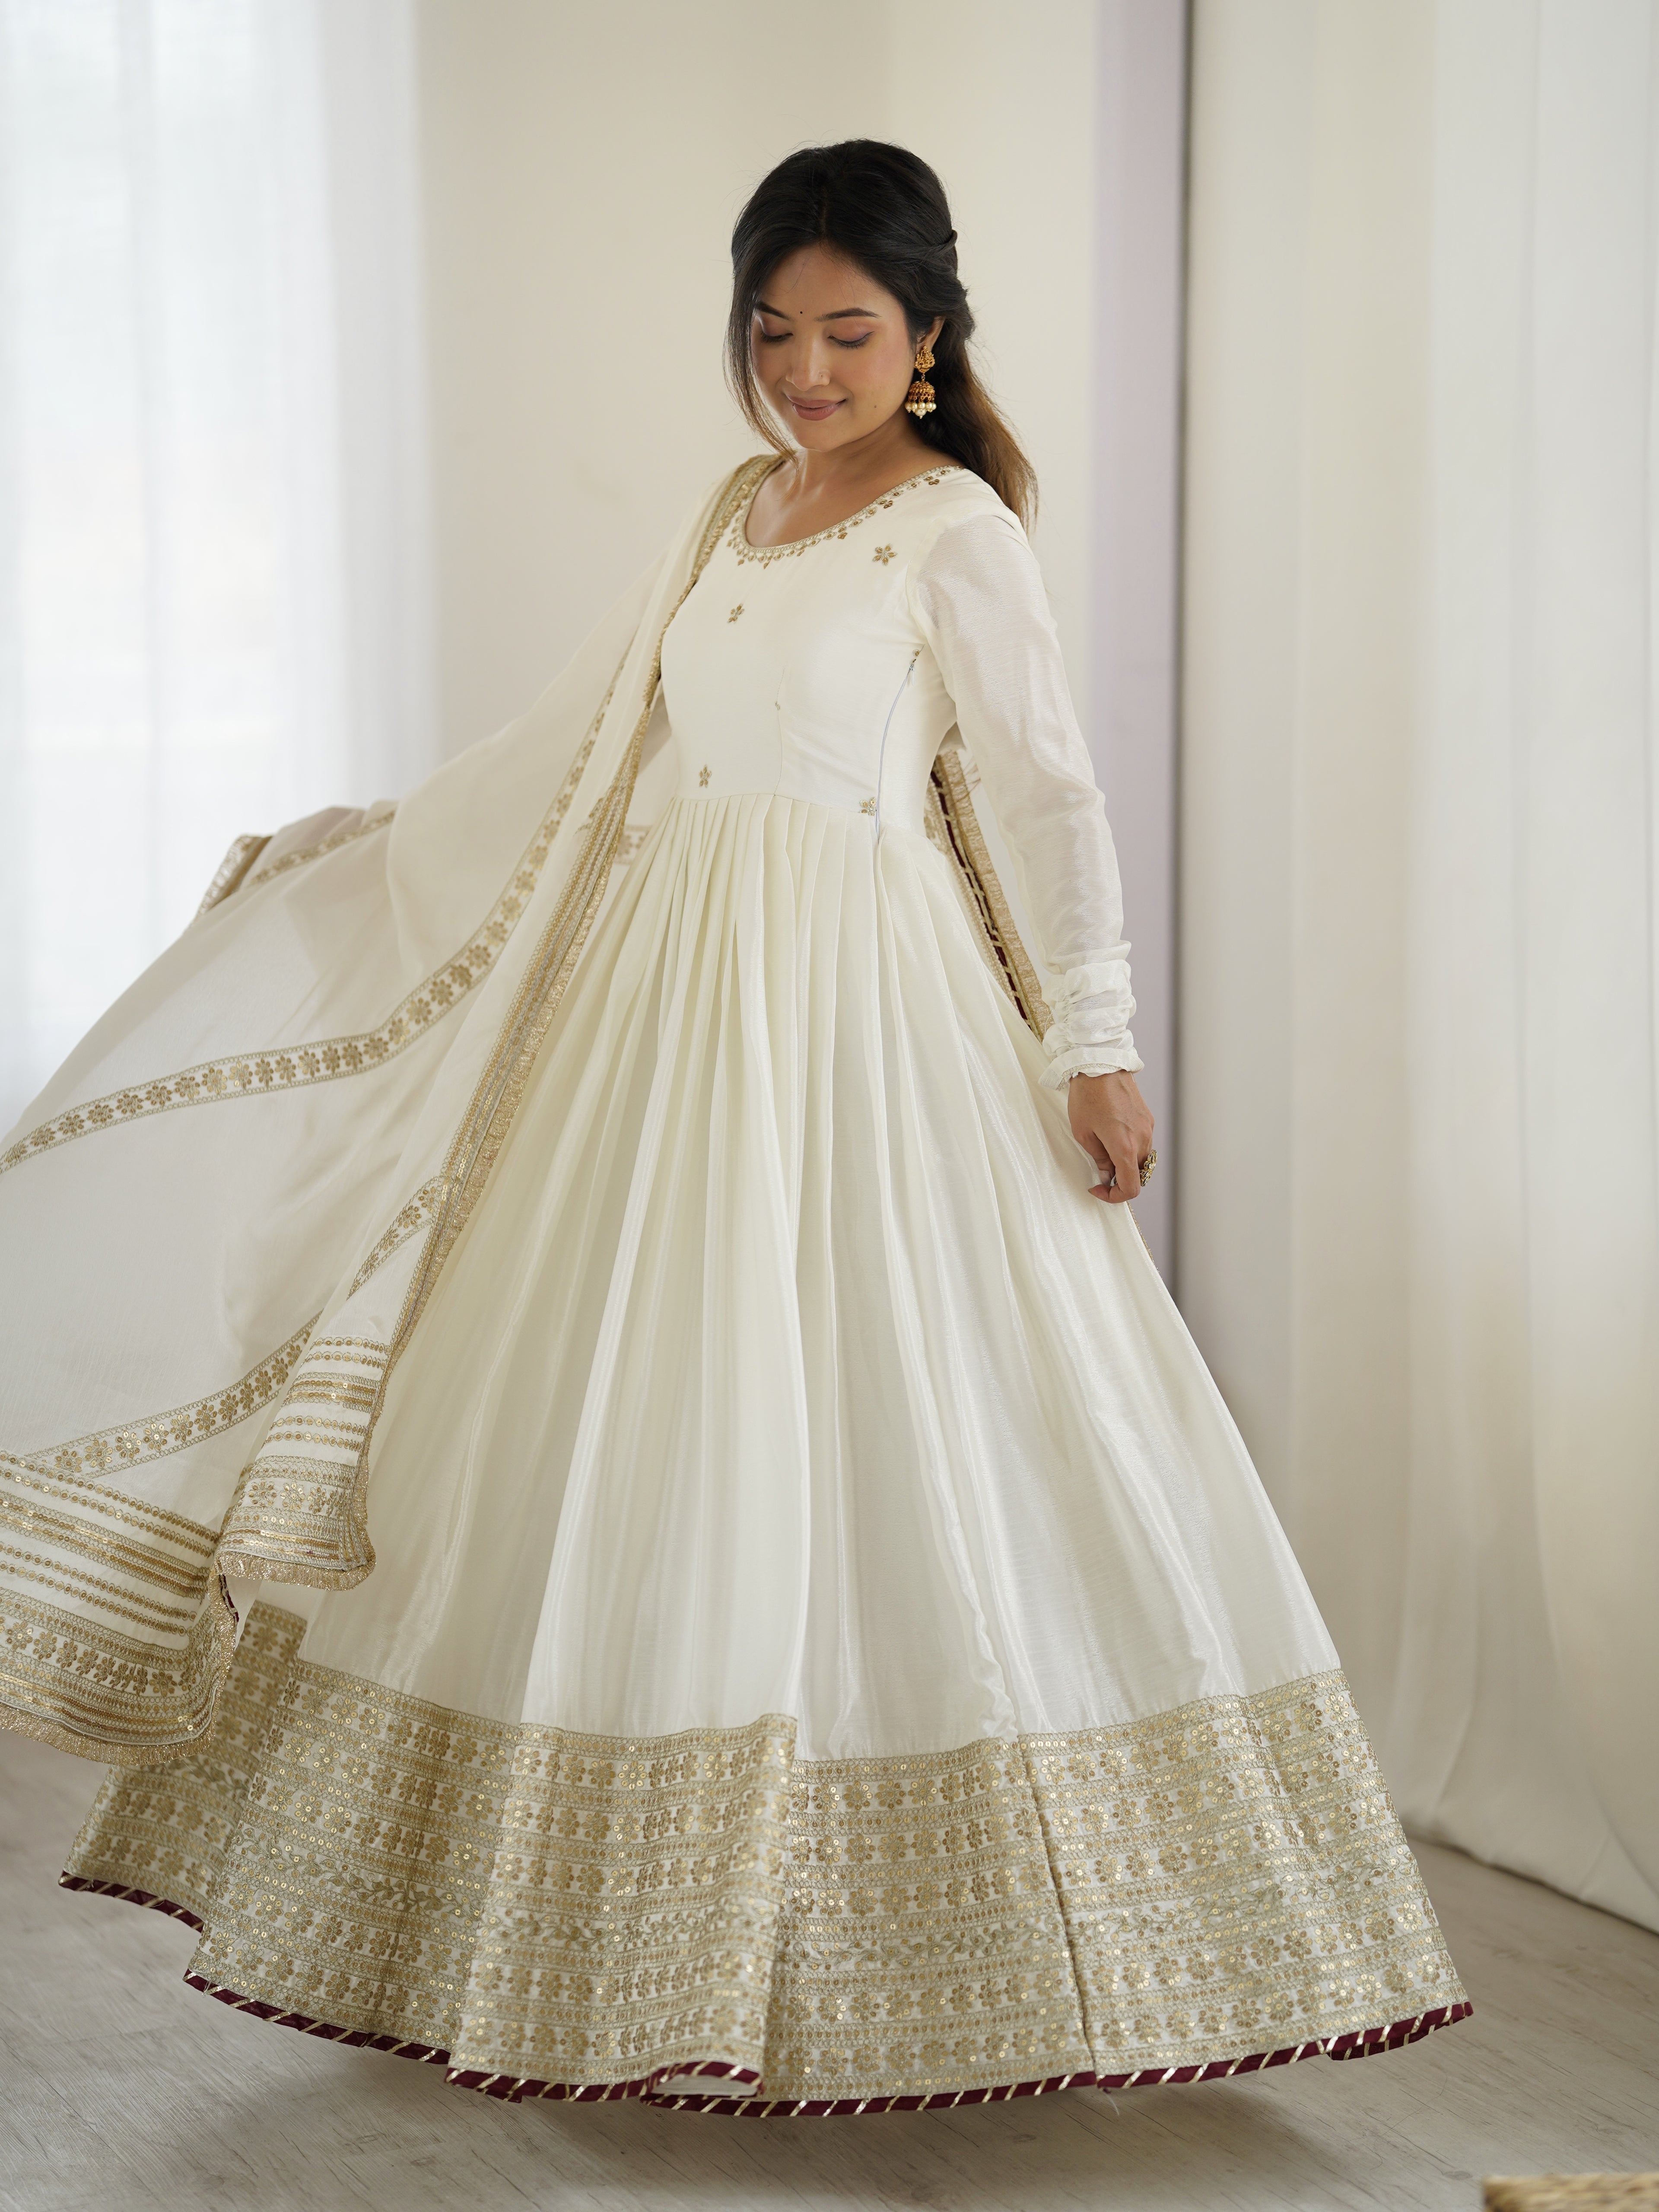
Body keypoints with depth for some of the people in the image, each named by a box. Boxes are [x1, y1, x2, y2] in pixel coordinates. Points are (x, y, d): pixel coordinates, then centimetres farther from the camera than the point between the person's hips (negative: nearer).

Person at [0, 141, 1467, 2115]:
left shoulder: (956, 528, -4)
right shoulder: (732, 520, 15)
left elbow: (1048, 797, -7)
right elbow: (577, 750, 21)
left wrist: (1093, 1047, -14)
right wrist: (353, 856, 22)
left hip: (863, 1024, -7)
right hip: (675, 995, 7)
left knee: (866, 1427, -6)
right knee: (640, 1421, 7)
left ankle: (857, 1948, 3)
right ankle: (661, 1943, 16)